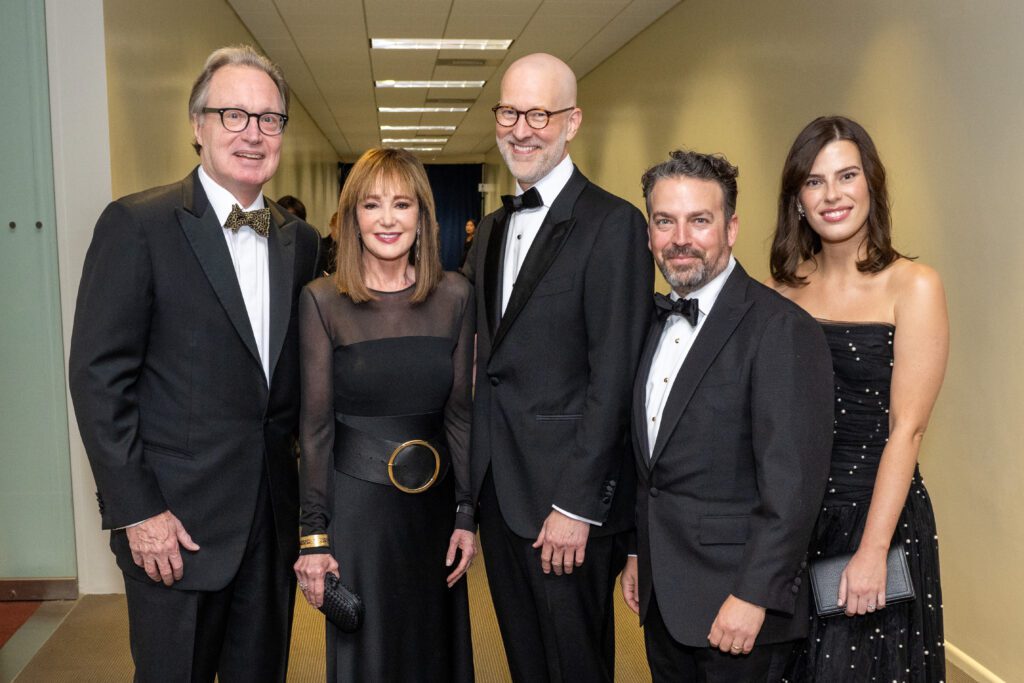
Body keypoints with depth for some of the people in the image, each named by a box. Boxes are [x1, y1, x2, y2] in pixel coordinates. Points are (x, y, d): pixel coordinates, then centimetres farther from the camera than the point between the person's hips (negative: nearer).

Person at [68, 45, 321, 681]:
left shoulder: (299, 240, 8)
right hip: (173, 520, -5)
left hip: (274, 514, 5)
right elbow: (98, 376, -11)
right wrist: (137, 512, -14)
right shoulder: (137, 225, -9)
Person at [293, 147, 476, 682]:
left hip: (435, 503, 3)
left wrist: (467, 514, 2)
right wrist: (313, 536, -6)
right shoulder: (322, 300, -7)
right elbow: (315, 425, -5)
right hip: (357, 502, -3)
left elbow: (460, 411, 4)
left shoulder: (454, 296, 0)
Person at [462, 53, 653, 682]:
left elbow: (613, 377, -16)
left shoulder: (613, 224, -12)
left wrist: (578, 505, -18)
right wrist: (477, 480, 9)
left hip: (568, 501, -7)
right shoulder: (491, 230, 13)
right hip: (497, 488, 7)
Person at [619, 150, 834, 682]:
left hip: (736, 604, -7)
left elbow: (793, 483, -20)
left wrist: (753, 596, -20)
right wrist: (638, 554, 16)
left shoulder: (782, 329, -16)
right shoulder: (658, 322, 9)